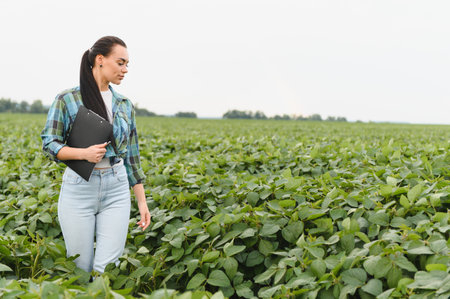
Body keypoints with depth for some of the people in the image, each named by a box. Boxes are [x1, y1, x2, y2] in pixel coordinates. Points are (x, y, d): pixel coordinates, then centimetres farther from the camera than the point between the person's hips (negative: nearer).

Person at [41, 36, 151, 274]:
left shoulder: (124, 105, 11)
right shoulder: (68, 99, -1)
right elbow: (49, 144, -1)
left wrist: (142, 201, 11)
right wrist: (84, 153, -19)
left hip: (116, 189, 3)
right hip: (79, 186, -2)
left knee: (106, 268, -4)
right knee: (81, 268, 7)